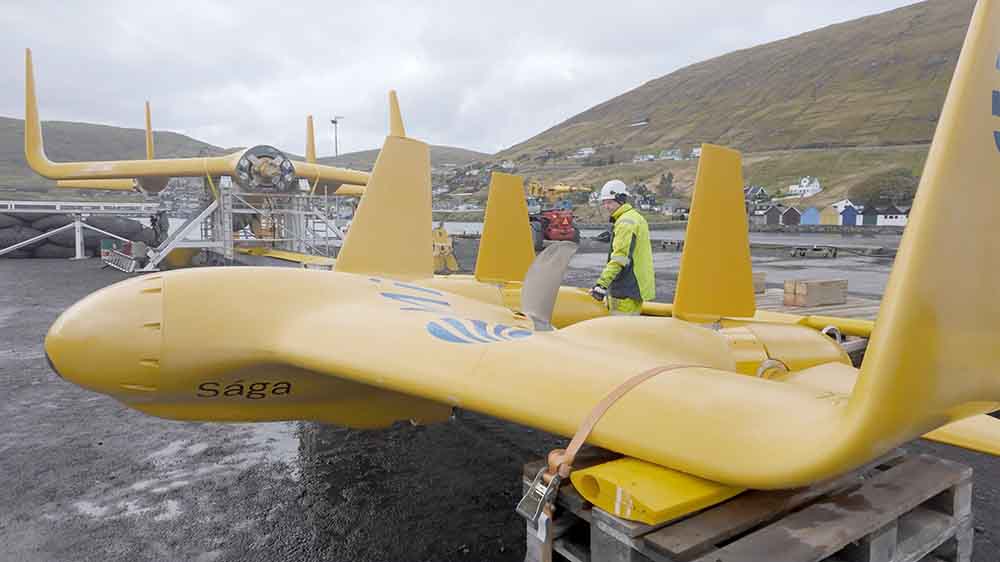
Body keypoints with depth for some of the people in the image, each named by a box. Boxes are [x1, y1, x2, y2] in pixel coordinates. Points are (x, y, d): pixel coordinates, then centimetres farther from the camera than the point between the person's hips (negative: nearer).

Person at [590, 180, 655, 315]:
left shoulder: (625, 222, -16)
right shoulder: (636, 217, 18)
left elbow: (620, 258, -25)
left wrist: (602, 283, -29)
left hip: (626, 290, -11)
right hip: (635, 287, 11)